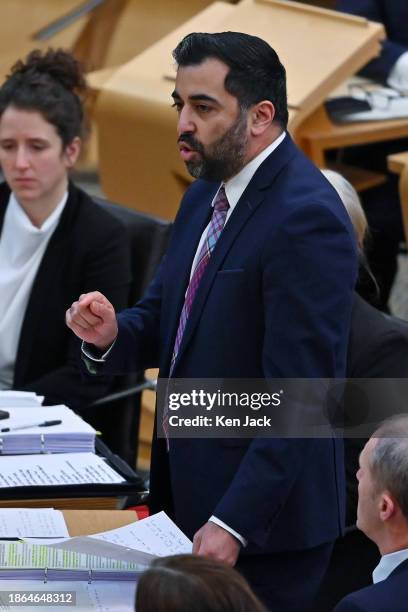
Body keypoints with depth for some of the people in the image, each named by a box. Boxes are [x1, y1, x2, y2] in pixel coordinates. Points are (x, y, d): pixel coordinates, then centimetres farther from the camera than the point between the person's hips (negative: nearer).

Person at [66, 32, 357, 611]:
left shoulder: (306, 217, -20)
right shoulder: (205, 197, 8)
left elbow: (297, 396, -23)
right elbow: (166, 316, 16)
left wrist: (234, 521, -25)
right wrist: (111, 334, -7)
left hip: (265, 517, -8)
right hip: (187, 487, 8)